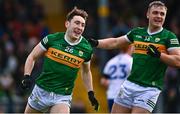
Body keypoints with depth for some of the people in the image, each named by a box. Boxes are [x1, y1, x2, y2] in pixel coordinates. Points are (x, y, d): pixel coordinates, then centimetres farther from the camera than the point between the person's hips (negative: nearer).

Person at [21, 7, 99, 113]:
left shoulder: (86, 49, -3)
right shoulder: (52, 39, -7)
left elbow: (86, 72, 15)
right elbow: (32, 57, 3)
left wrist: (91, 93, 11)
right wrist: (27, 76, -11)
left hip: (63, 96, -1)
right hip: (41, 91, 1)